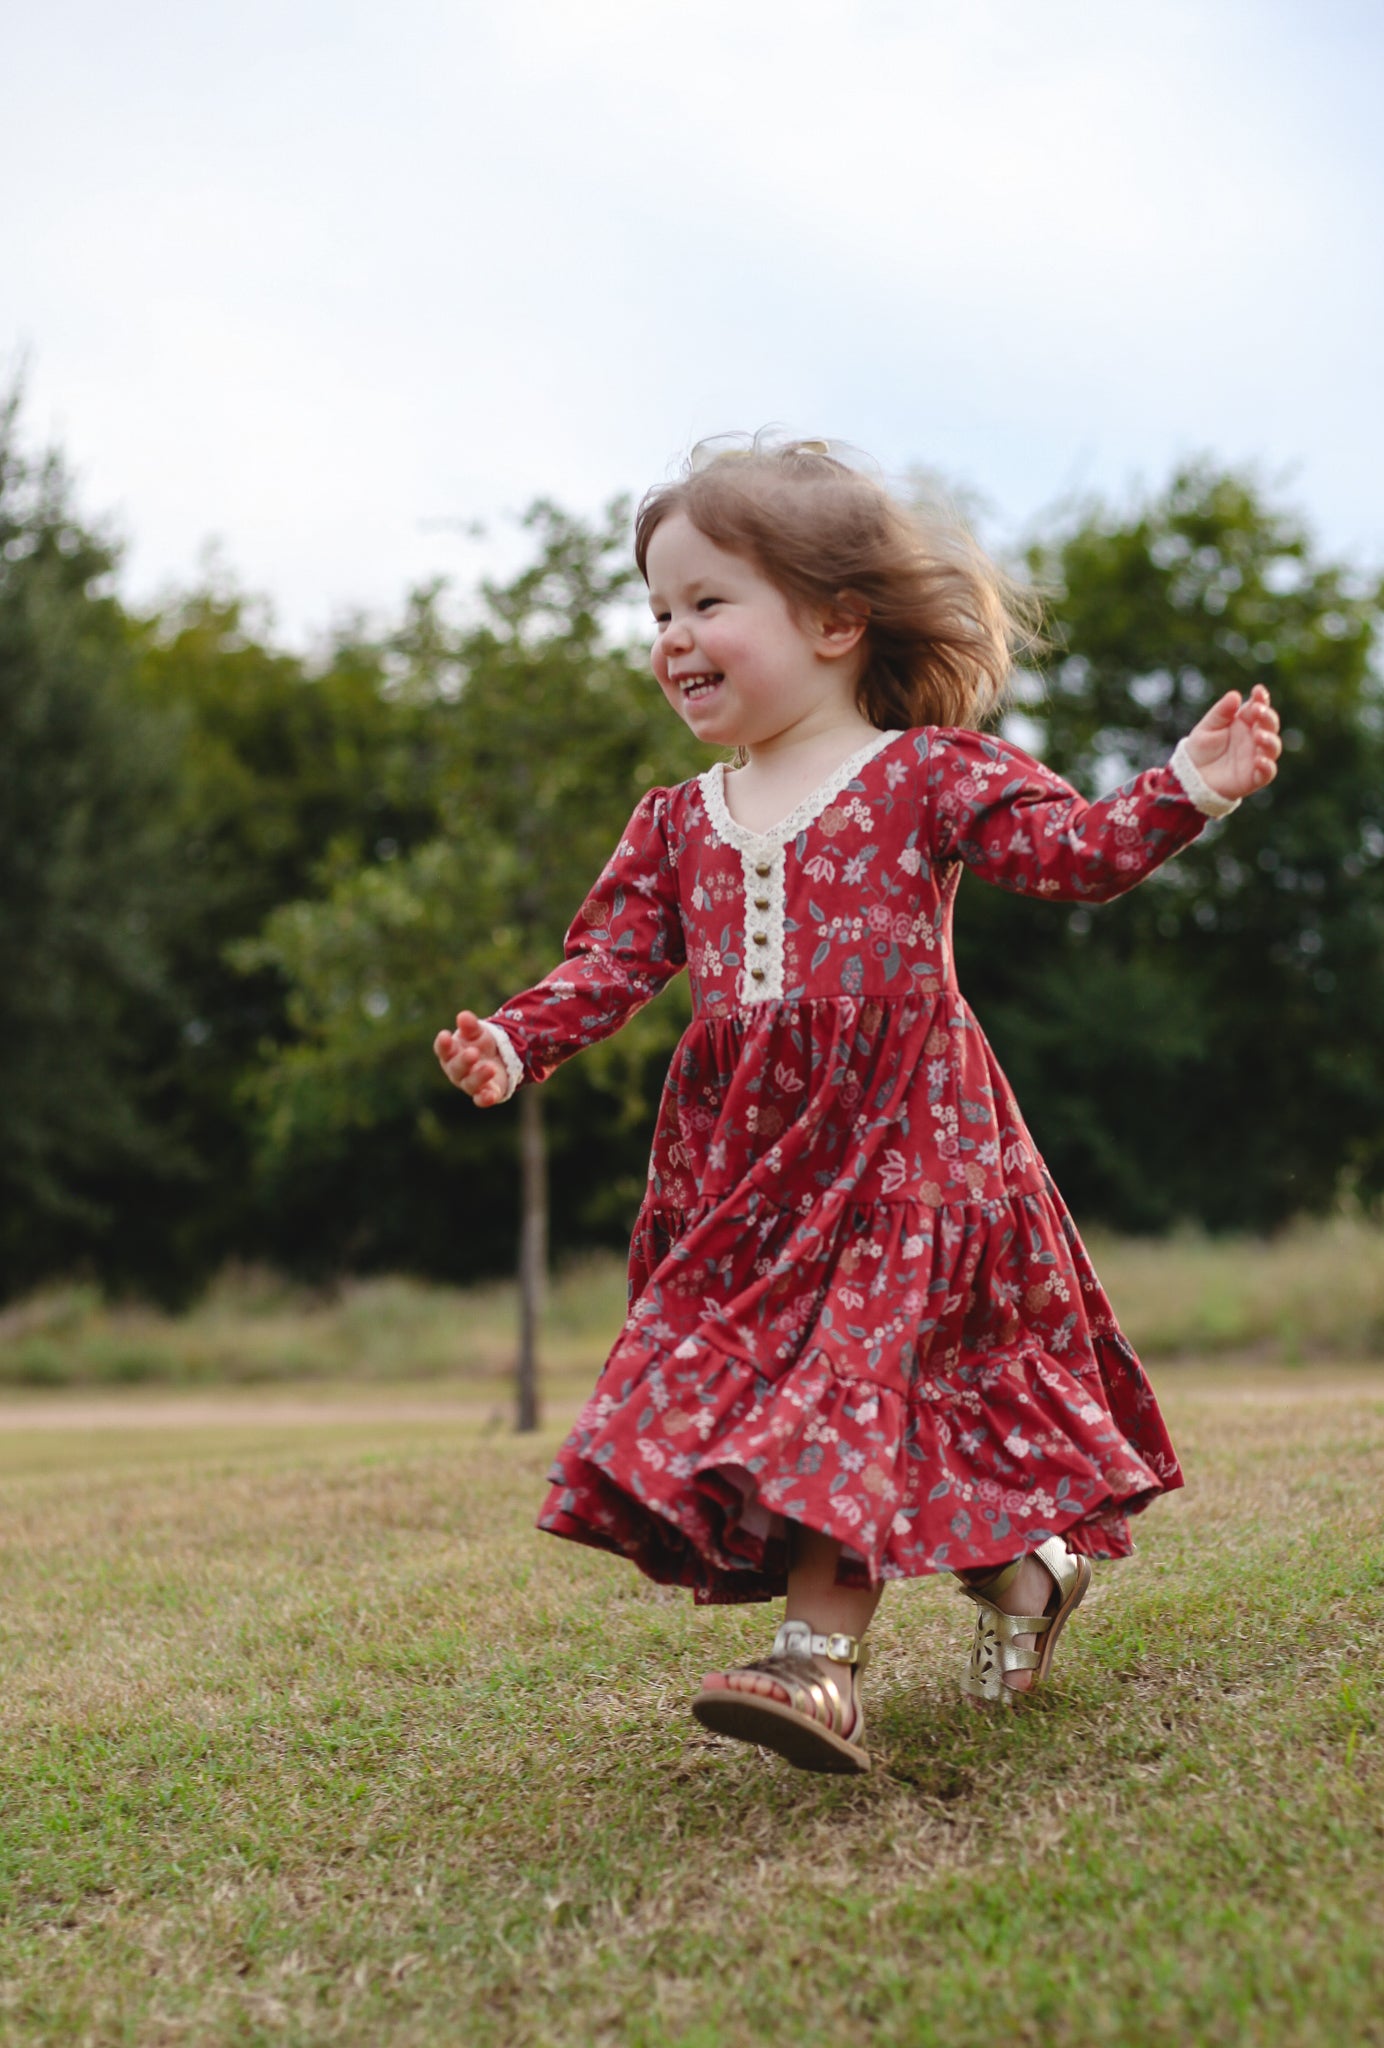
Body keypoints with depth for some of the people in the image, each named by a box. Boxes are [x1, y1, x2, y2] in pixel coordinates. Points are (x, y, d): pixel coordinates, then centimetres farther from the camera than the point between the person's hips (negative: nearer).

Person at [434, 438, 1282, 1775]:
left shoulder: (927, 774, 1)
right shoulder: (676, 825, 14)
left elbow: (1078, 850, -5)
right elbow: (612, 960, 9)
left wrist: (1186, 787, -21)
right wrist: (515, 1040, -7)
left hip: (901, 1150, -5)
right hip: (749, 1171, 5)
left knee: (851, 1385, -14)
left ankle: (819, 1658, -14)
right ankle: (1022, 1571, 24)